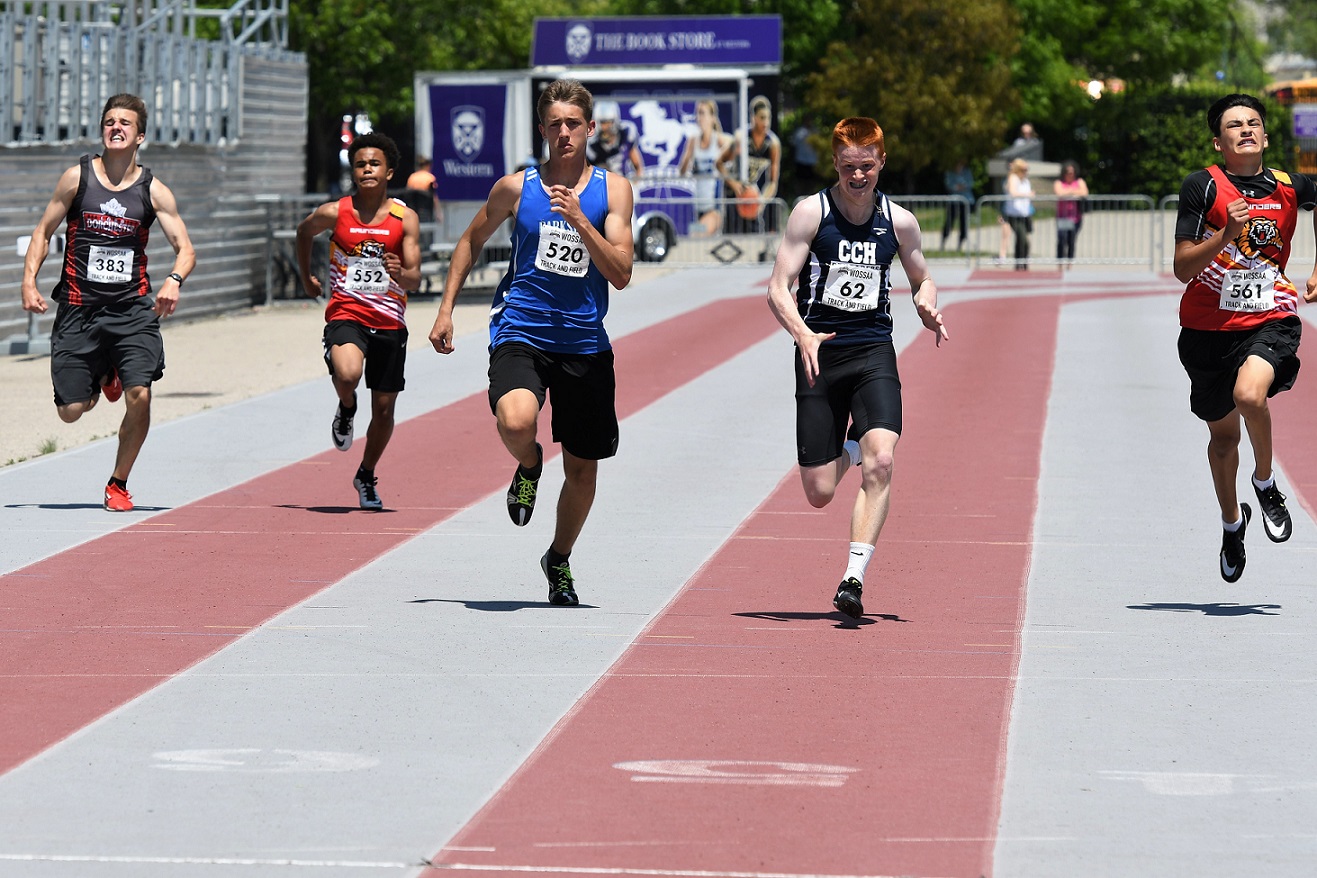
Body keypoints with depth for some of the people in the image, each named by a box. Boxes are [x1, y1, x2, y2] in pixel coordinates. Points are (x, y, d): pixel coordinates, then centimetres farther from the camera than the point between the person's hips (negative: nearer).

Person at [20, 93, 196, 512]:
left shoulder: (153, 191, 0)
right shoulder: (77, 177, -1)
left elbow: (185, 249, 0)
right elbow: (43, 231, 7)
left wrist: (174, 280, -22)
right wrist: (29, 281, -5)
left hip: (133, 309, 0)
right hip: (78, 309, 0)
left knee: (139, 396, -16)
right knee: (70, 411, 0)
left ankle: (118, 483, 6)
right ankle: (104, 379, 37)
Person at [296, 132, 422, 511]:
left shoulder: (406, 219, -2)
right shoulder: (334, 213, -2)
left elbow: (415, 278, -8)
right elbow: (304, 231, 20)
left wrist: (401, 273, -30)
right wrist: (306, 276, 24)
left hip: (389, 322, 2)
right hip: (346, 314, -2)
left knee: (383, 408, 8)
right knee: (347, 374, -33)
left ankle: (366, 476, 33)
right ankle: (346, 408, 4)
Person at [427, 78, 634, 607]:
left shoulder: (612, 189, 1)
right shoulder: (517, 187, 1)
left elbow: (621, 275, -8)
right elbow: (471, 241, 17)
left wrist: (578, 220, -20)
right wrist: (446, 310, 11)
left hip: (584, 344, 2)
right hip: (520, 334, -2)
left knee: (582, 469, 10)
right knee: (516, 422, -33)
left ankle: (559, 560, 37)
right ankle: (529, 467, 5)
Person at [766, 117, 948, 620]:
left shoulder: (898, 222, 5)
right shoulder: (812, 214, -3)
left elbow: (922, 279, 20)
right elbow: (778, 288, -7)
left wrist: (927, 306, -4)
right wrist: (803, 335, -25)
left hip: (874, 351, 1)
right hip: (819, 352, -1)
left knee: (880, 460, -23)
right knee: (819, 493, 1)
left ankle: (854, 578, -20)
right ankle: (846, 450, 39)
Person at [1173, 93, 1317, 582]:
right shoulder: (1202, 187, -9)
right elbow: (1182, 269, -11)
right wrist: (1226, 234, -26)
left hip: (1270, 318, -1)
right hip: (1208, 325, 1)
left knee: (1250, 394, -31)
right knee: (1223, 432, 15)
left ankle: (1266, 483, -2)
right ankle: (1232, 520, 42)